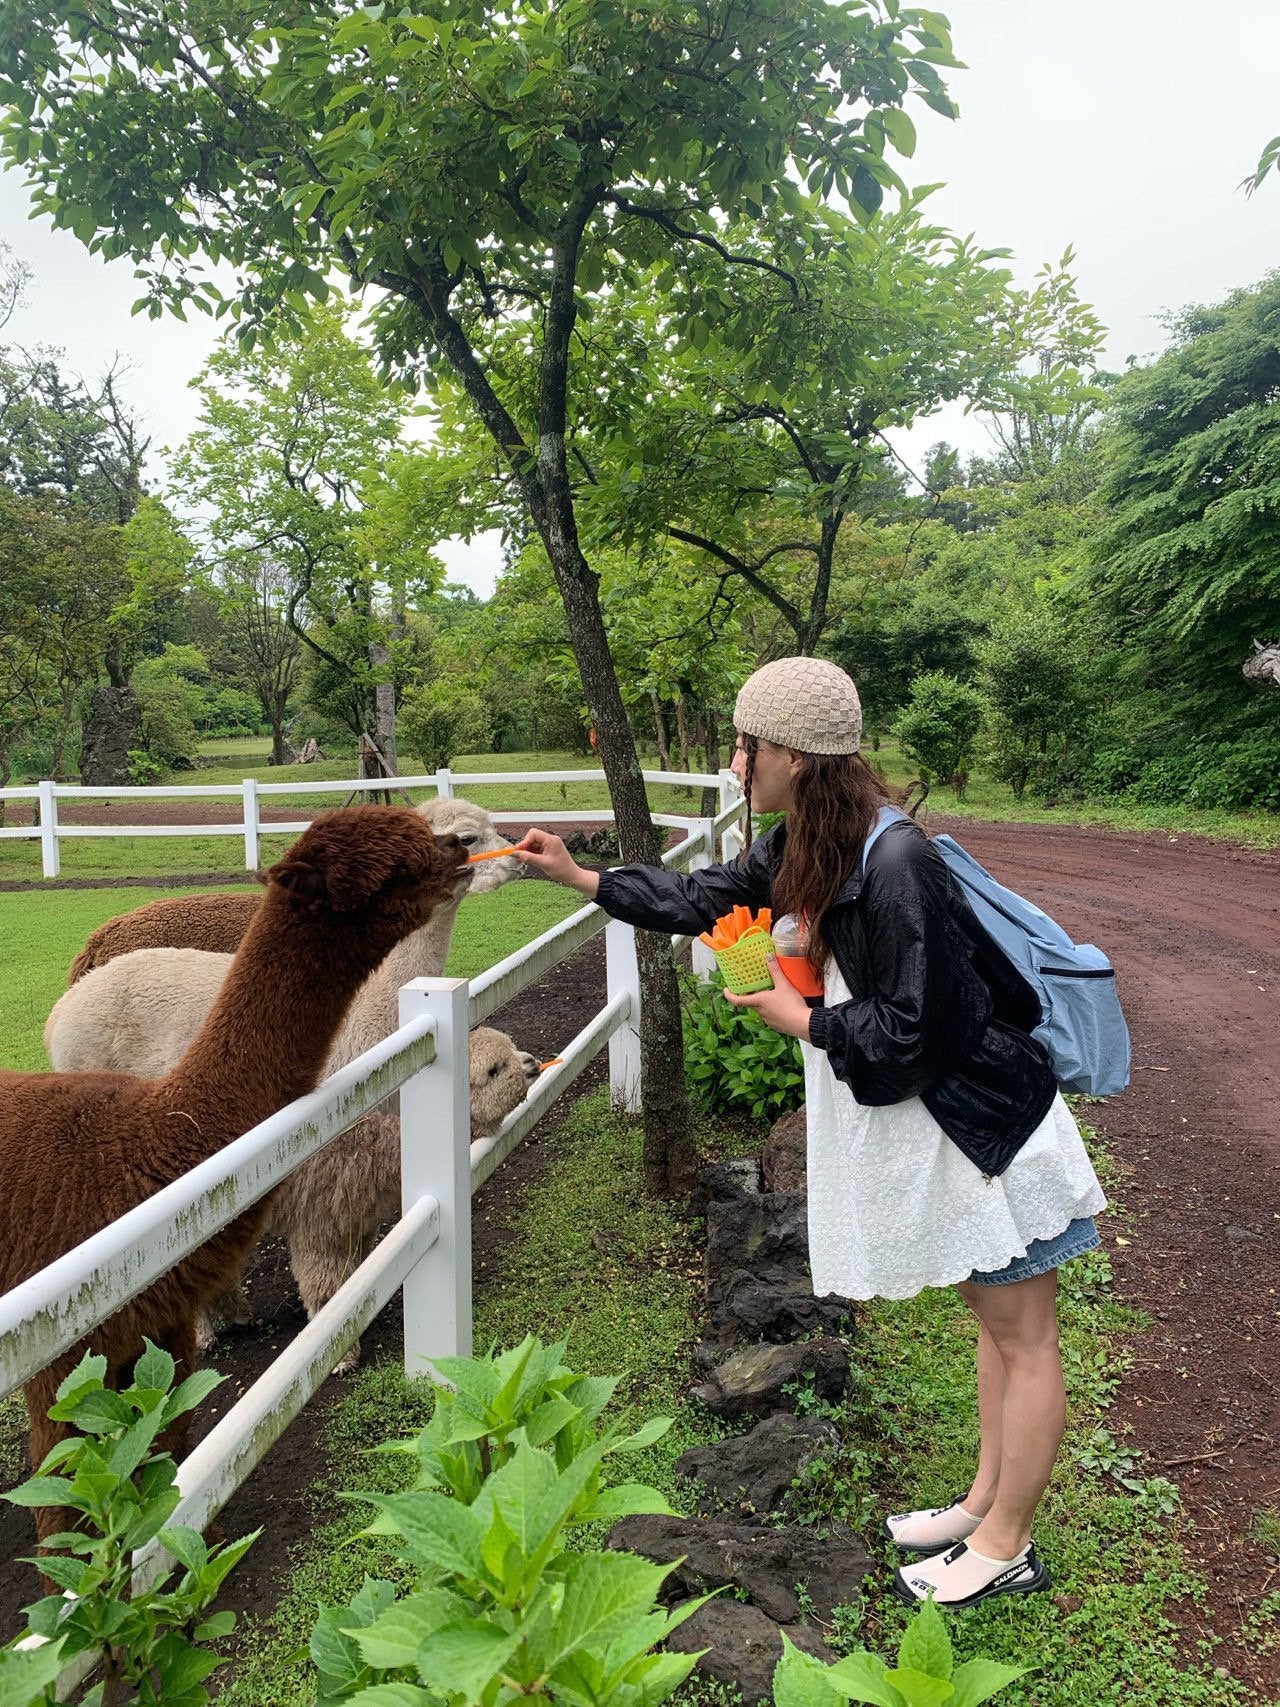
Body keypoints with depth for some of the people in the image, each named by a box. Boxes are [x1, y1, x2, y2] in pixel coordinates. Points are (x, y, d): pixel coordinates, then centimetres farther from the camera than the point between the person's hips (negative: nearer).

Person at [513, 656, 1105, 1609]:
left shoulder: (895, 864, -29)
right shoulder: (808, 848, 0)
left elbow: (911, 1036, -28)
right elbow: (705, 899, 14)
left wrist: (800, 1019, -13)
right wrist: (579, 877, 15)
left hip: (987, 1128, -9)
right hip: (937, 1128, 9)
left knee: (1024, 1342, 10)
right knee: (995, 1324, 23)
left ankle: (1006, 1550, 26)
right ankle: (985, 1507, 39)